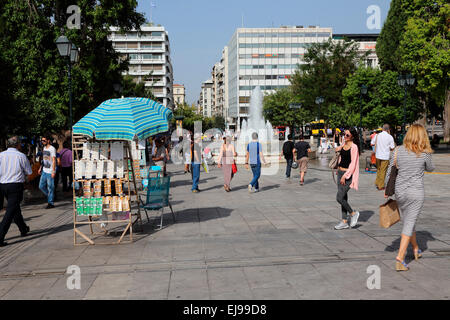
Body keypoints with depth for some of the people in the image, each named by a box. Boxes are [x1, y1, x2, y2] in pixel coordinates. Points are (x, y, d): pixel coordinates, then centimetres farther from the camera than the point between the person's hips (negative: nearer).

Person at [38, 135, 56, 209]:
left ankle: (50, 203, 5)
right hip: (44, 171, 8)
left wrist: (53, 172, -20)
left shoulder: (52, 149, -12)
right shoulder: (44, 148, 12)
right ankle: (49, 197, 27)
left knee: (50, 187, -3)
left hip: (50, 172, -8)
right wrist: (40, 168, 20)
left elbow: (54, 161, -16)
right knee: (41, 186, 10)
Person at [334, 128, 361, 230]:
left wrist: (345, 176, -19)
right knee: (343, 197, 10)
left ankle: (353, 213, 10)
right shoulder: (344, 144, 8)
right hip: (340, 172, 8)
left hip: (348, 174, -8)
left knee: (339, 198, -11)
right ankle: (344, 222, 17)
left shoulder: (354, 147, -14)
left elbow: (353, 164, -17)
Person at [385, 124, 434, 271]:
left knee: (408, 222, 19)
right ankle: (400, 258, -7)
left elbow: (389, 171, 2)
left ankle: (416, 249, 39)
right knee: (409, 224, -1)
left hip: (400, 192, 3)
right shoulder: (425, 153, -9)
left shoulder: (398, 151, -3)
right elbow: (430, 168, 10)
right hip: (416, 192, -3)